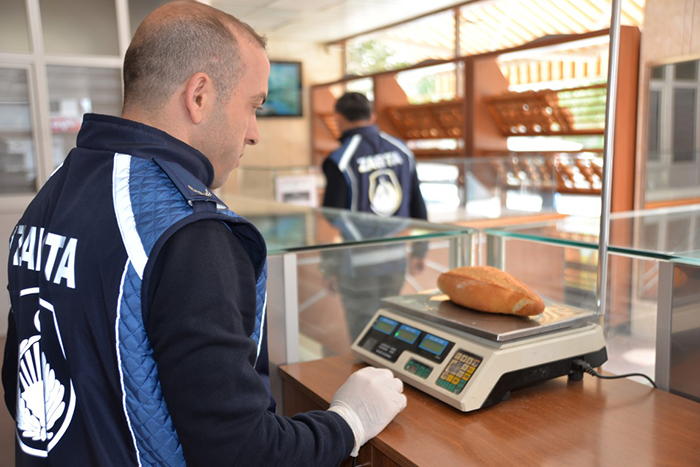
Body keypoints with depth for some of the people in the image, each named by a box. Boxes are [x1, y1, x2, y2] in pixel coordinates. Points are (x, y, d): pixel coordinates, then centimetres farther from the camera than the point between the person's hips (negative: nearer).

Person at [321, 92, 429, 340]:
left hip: (358, 262, -5)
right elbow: (418, 205, 8)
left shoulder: (340, 161, -14)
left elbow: (332, 219, -14)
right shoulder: (401, 150, 3)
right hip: (396, 259, 5)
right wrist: (419, 251, 19)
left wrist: (329, 269, -3)